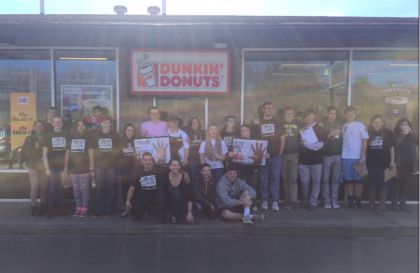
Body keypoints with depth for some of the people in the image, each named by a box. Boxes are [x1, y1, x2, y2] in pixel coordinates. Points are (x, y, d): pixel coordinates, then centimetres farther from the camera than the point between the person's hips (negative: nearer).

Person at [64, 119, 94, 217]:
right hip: (73, 169, 3)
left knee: (84, 189, -2)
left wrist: (92, 169, -7)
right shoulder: (71, 138, 10)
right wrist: (65, 167, 6)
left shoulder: (88, 137, 2)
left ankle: (84, 209, 6)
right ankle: (78, 208, 18)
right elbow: (67, 153, 12)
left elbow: (91, 154, -2)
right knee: (76, 190, 8)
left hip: (84, 168, -3)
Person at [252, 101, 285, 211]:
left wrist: (280, 153, -1)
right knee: (263, 178, 3)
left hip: (276, 155, 1)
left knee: (275, 178, 1)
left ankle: (275, 201, 6)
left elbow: (282, 139, 8)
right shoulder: (258, 123, 6)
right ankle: (264, 200, 11)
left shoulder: (277, 123, 9)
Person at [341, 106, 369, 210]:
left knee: (358, 179, 5)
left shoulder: (360, 125, 0)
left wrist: (362, 156, -10)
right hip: (346, 157, 2)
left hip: (358, 157, -2)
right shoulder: (343, 126, 7)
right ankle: (350, 200, 14)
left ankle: (358, 200, 15)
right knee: (348, 180, 5)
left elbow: (364, 141, -3)